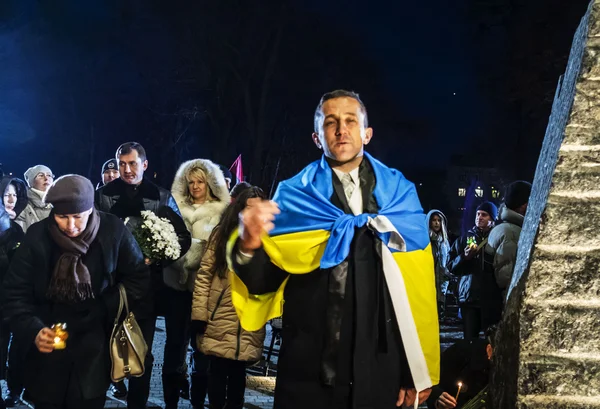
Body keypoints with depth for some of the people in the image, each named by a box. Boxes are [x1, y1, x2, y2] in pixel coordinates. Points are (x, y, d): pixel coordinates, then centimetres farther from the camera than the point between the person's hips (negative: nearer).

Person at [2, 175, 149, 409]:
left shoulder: (113, 231, -11)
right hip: (47, 349, 1)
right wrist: (33, 330, -23)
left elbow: (137, 279, 1)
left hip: (94, 350, -1)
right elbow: (15, 293, -6)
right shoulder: (37, 236, -9)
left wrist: (104, 310, -8)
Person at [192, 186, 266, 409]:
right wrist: (199, 313, -6)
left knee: (237, 373, 9)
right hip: (219, 319, 0)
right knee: (218, 371, 6)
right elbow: (204, 274, 1)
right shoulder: (222, 233, 4)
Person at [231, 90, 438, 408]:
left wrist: (418, 373, 3)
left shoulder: (400, 194, 4)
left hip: (381, 370, 1)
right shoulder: (293, 196, 2)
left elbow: (419, 288, 3)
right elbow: (265, 283, -1)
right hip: (308, 368, 0)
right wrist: (249, 245, -22)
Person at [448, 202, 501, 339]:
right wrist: (464, 257, -7)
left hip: (492, 298, -2)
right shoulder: (465, 239, 14)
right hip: (469, 296, 2)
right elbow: (451, 267, 9)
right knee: (469, 339, 0)